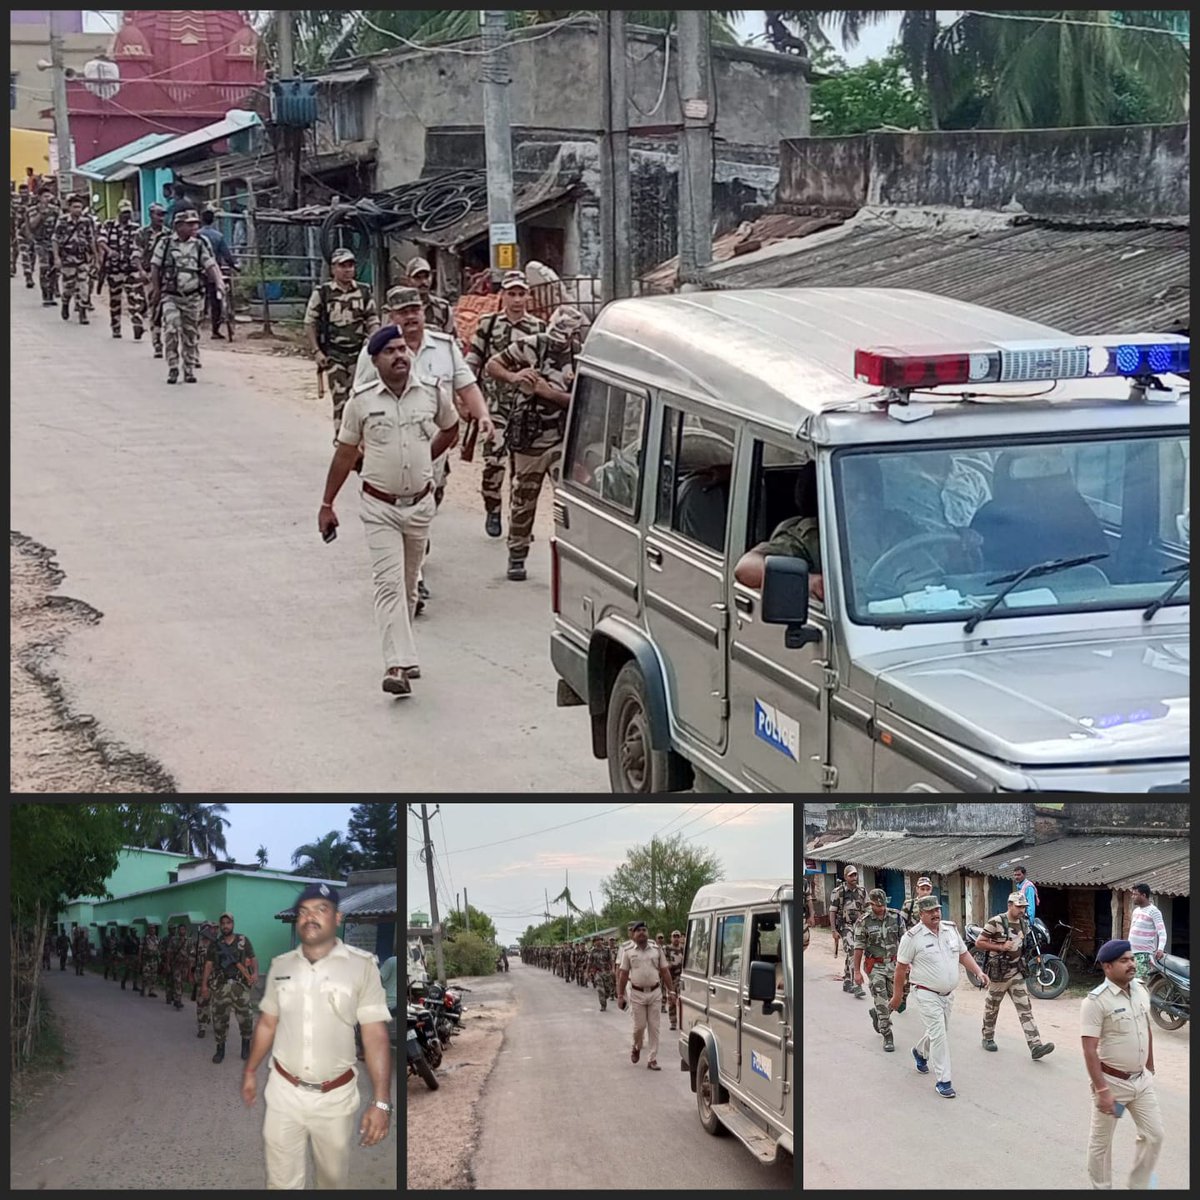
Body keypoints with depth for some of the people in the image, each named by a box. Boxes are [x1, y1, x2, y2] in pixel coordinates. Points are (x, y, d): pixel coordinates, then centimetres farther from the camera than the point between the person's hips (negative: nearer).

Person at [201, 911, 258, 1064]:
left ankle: (246, 1046, 16)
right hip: (220, 985, 1)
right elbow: (209, 965, 6)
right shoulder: (214, 944, 9)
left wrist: (255, 972, -16)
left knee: (244, 1016, -2)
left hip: (240, 985, -1)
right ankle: (220, 1049, 12)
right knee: (219, 1017, 2)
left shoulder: (243, 940, 5)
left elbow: (253, 959, 3)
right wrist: (204, 984, -2)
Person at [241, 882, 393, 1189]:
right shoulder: (280, 965, 1)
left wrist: (381, 1101, -18)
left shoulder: (362, 965, -11)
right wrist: (250, 1071, 17)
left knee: (334, 1175, 14)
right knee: (281, 1179, 7)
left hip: (336, 1096, -2)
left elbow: (375, 1035, -13)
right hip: (284, 1091, 2)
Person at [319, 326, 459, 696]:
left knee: (408, 584, 15)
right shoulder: (362, 402, -6)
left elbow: (451, 428, 20)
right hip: (379, 507, -3)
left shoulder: (433, 395, -2)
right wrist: (327, 504, 5)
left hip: (420, 504, 3)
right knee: (389, 583, -13)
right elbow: (344, 454, 3)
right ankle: (398, 665, -21)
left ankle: (401, 654, 31)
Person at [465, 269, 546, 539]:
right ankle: (492, 511, 11)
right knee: (494, 460, -10)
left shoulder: (539, 328, 4)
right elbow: (472, 362, 6)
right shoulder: (487, 324, 3)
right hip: (494, 404, -1)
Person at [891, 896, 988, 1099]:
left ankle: (920, 1052, 50)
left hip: (948, 994, 7)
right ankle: (943, 1081, -6)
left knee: (940, 1032, 20)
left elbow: (963, 954, 15)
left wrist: (978, 972, 1)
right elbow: (901, 967, -8)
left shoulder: (951, 929, 4)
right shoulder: (912, 937, -14)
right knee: (939, 1035, -12)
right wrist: (897, 996, -4)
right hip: (927, 995, -6)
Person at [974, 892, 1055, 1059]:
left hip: (1016, 972, 5)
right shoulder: (996, 922, -16)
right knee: (992, 1007, 12)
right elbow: (978, 943, -15)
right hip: (998, 972, -5)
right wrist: (1001, 947, -21)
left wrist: (1020, 953, 9)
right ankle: (988, 1038, 33)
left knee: (1025, 1009, -5)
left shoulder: (1024, 924, 6)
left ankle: (1035, 1046, -14)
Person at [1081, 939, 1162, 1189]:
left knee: (1154, 1135, 12)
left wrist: (1150, 1069, 19)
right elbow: (1090, 1051, -22)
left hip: (1141, 1079, 6)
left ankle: (1139, 1186, 29)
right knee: (1101, 1141, 9)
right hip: (1112, 1081, -6)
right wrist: (1102, 1091, -24)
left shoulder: (1141, 990, 1)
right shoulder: (1096, 1001, -21)